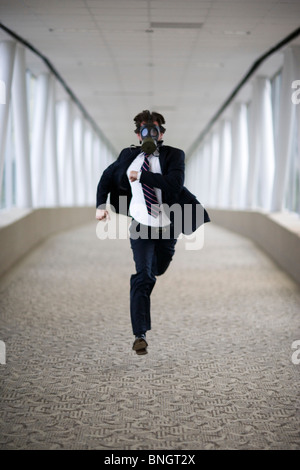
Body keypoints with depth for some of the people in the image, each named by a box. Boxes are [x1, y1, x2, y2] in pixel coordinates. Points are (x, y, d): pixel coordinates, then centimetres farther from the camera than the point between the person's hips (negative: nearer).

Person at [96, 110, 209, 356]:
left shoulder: (174, 155, -5)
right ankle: (140, 335, -16)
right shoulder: (129, 155, 4)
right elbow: (107, 177, 18)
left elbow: (175, 183, -23)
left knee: (159, 272, 17)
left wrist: (141, 176, -23)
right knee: (143, 276, -14)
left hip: (168, 226, 1)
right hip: (141, 225, -1)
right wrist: (101, 204, 5)